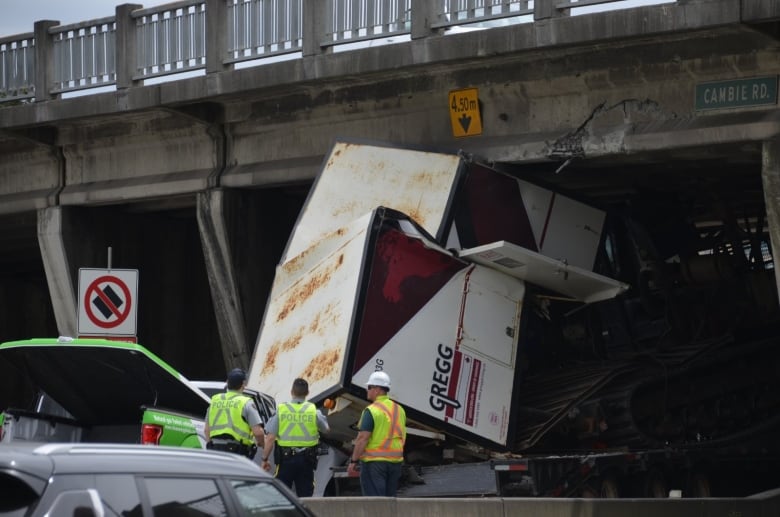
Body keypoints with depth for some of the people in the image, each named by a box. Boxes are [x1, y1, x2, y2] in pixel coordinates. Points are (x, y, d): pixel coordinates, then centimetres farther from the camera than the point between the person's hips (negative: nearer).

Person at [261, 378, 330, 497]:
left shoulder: (281, 410, -4)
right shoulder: (314, 411, -1)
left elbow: (270, 438, -7)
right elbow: (326, 429, 15)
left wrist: (265, 459, 1)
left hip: (285, 459, -1)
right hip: (306, 460, 1)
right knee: (305, 496, 6)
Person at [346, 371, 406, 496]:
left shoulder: (371, 411, -12)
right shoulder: (399, 410, 11)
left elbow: (363, 438, -17)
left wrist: (353, 461, -14)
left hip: (374, 461, -7)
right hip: (395, 461, 7)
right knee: (390, 498, 13)